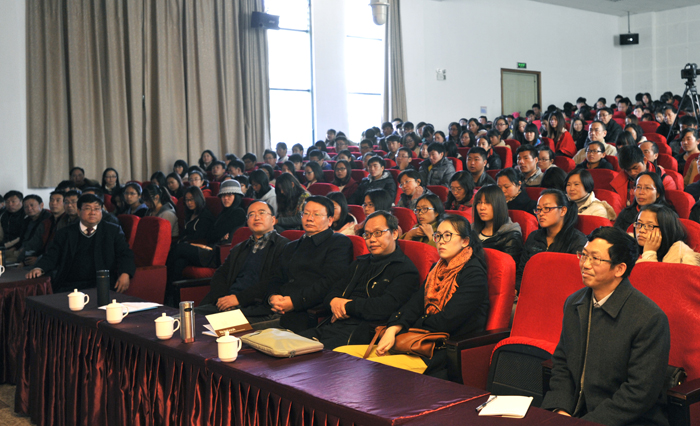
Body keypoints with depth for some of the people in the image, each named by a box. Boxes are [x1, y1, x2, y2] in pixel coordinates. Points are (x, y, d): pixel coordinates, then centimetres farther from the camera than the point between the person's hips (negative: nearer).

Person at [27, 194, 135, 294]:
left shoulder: (113, 231, 15)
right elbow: (51, 256, 9)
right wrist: (39, 268, -14)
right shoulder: (65, 234, 17)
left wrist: (125, 274, -13)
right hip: (69, 287, 1)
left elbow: (125, 254, 7)